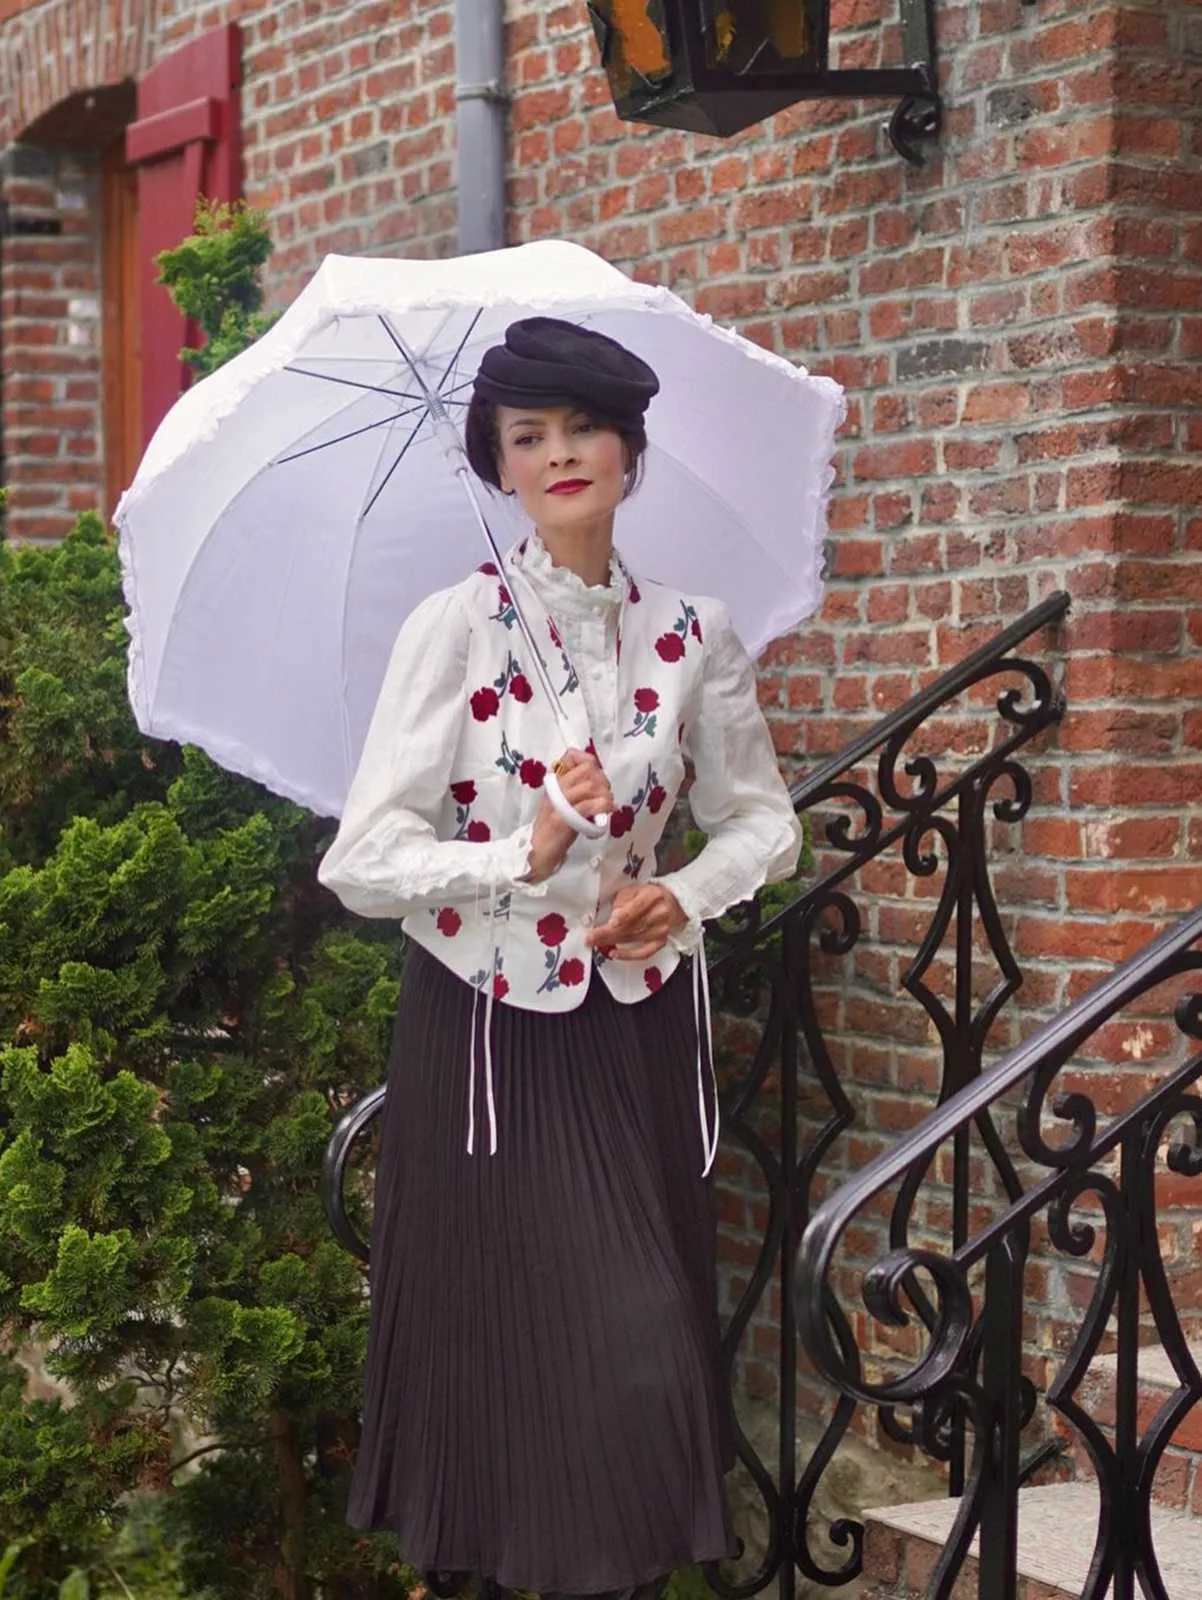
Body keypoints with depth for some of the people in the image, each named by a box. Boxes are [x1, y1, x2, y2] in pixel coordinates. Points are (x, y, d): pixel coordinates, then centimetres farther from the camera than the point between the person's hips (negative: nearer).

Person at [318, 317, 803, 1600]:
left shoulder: (690, 632, 2)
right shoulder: (454, 629, -8)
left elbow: (763, 820, 13)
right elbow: (362, 862, -12)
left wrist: (681, 895, -7)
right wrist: (529, 854, -25)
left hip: (643, 1022, 3)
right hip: (491, 1026, -3)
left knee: (652, 1349, 6)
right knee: (526, 1351, -3)